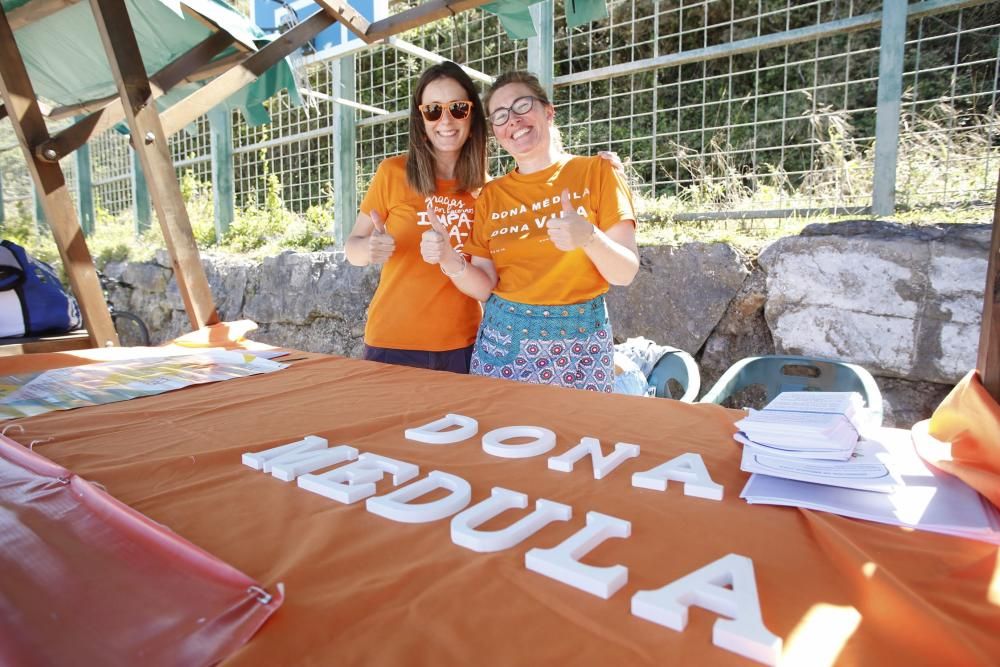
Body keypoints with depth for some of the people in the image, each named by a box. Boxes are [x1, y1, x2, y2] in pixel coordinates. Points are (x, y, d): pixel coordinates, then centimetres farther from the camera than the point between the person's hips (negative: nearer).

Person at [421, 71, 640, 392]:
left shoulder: (596, 171, -1)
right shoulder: (491, 195, 7)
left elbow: (626, 273, -8)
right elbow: (485, 287, 2)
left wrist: (589, 238, -27)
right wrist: (451, 261, -16)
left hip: (579, 343, -2)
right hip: (502, 341, 2)